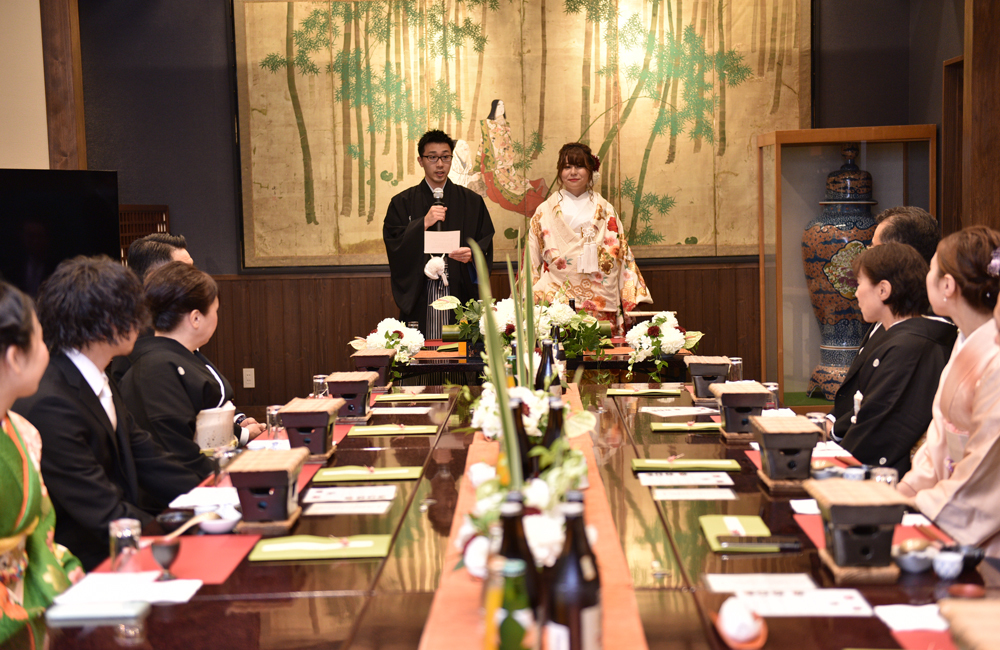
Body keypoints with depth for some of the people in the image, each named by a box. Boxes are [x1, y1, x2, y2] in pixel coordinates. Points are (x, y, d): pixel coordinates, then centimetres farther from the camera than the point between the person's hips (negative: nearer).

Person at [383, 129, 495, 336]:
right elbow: (394, 245, -2)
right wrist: (423, 224, -14)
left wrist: (472, 254, -14)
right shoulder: (402, 203, 9)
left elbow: (486, 244, 7)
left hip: (460, 295, 1)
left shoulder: (472, 202, 12)